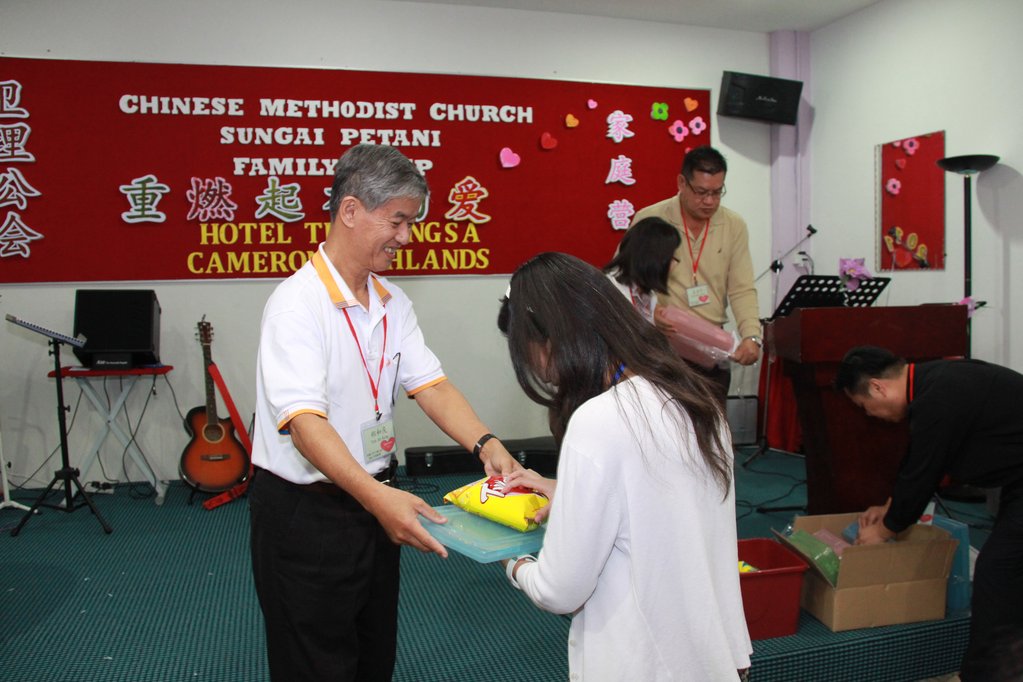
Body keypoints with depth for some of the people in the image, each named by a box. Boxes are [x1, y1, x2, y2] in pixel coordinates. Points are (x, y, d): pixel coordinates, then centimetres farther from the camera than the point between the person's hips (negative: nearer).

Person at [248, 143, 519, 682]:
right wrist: (377, 495, -41)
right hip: (303, 512, -7)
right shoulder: (297, 303, -20)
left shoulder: (393, 304, 5)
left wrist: (486, 445, -18)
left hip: (372, 501, 7)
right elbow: (305, 420, -29)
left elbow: (430, 384, -1)